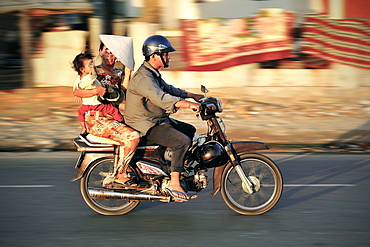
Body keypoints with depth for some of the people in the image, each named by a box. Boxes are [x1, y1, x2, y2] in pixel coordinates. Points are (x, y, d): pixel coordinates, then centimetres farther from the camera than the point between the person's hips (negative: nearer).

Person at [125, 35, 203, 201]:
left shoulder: (153, 74, 13)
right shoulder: (143, 77, -22)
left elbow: (168, 89, 29)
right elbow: (160, 97, -37)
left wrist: (193, 95, 23)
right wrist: (188, 104, -43)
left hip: (158, 119, 11)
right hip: (147, 125, -11)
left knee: (190, 130, 18)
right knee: (182, 141, -24)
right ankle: (173, 184, -19)